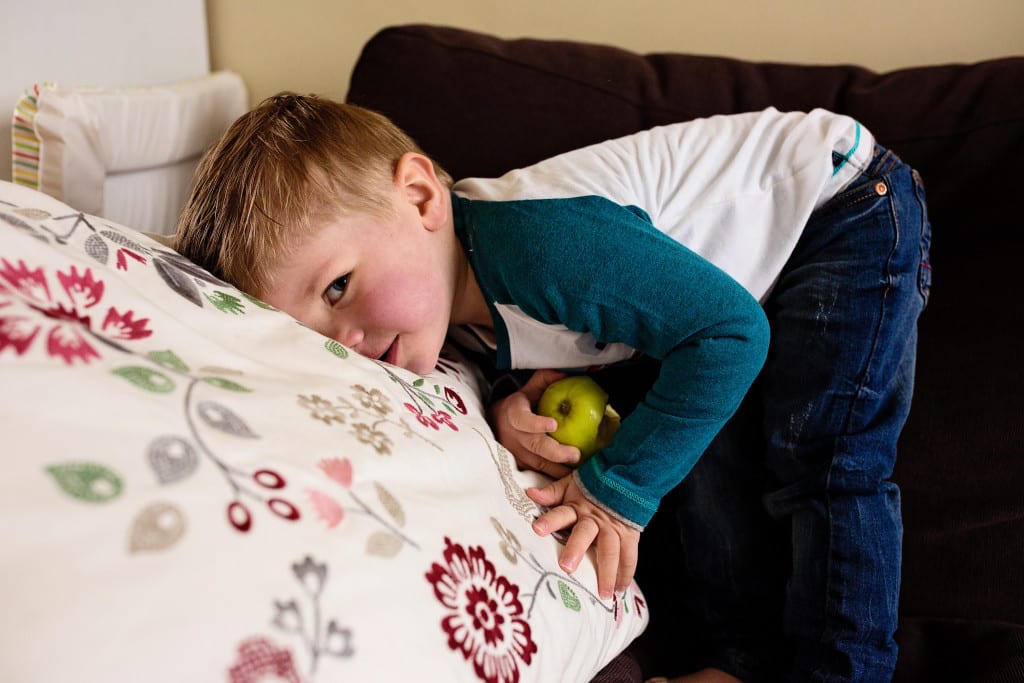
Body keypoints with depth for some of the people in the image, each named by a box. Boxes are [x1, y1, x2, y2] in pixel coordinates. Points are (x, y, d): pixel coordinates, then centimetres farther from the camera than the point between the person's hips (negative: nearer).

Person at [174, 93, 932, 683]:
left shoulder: (542, 239, -40)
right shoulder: (448, 295, -11)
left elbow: (729, 332, -35)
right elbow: (538, 348, 8)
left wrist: (618, 486, -29)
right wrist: (506, 404, -17)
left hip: (849, 200, -8)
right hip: (756, 259, 8)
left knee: (825, 459, -14)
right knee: (701, 438, 6)